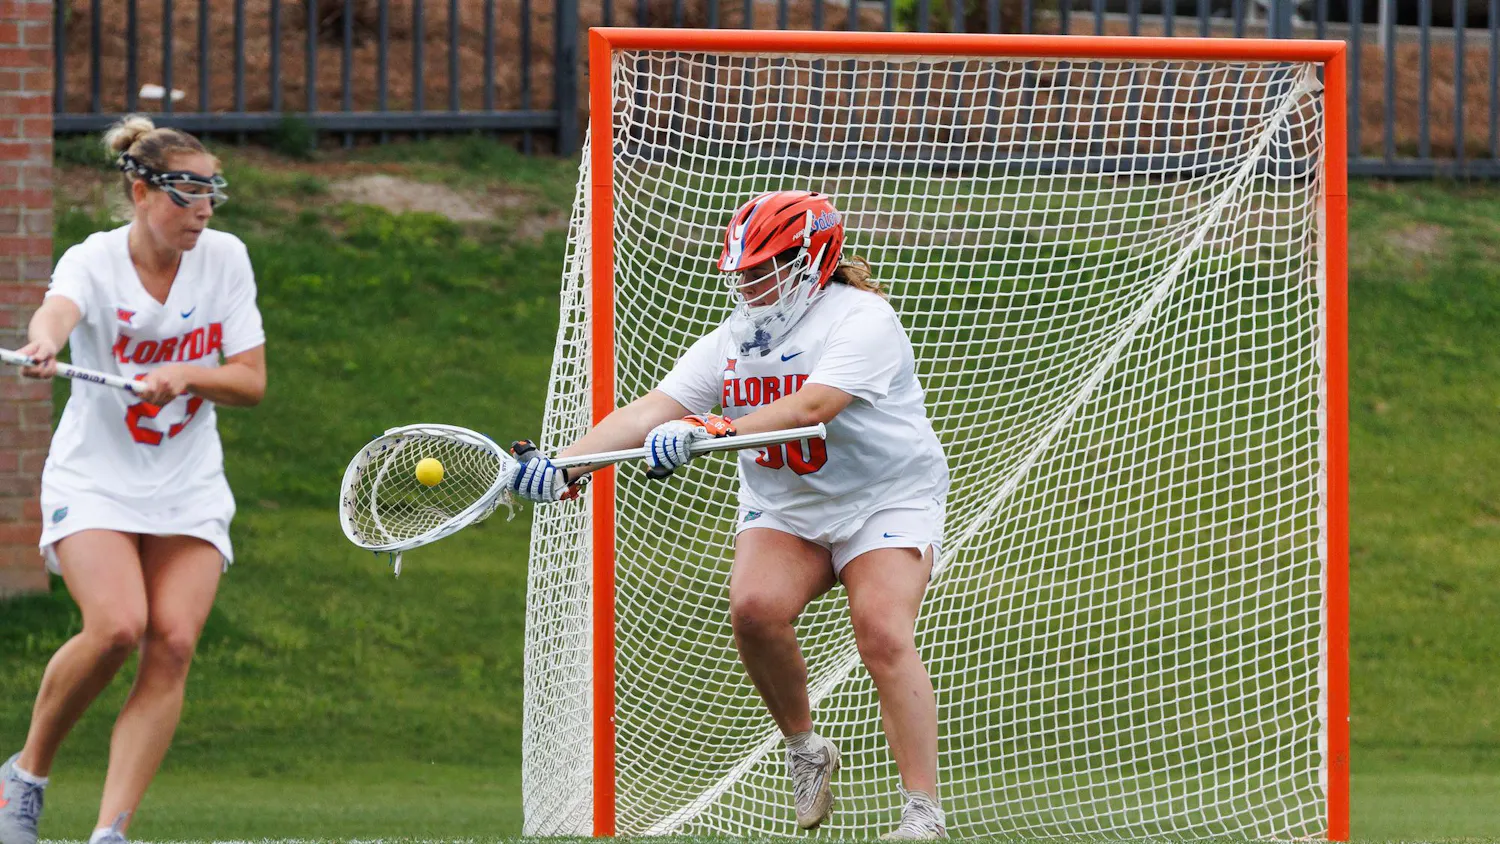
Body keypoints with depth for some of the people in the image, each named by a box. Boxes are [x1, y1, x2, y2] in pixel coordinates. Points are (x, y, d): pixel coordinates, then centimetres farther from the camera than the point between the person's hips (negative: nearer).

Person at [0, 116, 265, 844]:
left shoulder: (224, 259, -1)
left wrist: (184, 378, -20)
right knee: (117, 626, -25)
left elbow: (251, 382, 0)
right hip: (95, 480, -3)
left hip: (190, 490, 4)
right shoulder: (93, 262, -12)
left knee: (172, 646, -15)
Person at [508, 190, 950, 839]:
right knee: (754, 605, -24)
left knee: (883, 632, -24)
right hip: (785, 508, 5)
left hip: (888, 499, -5)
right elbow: (655, 410, -7)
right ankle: (805, 750, 0)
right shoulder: (733, 340, 3)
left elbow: (812, 406, -33)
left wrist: (710, 431, -43)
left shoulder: (860, 320, -17)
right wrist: (562, 465, -21)